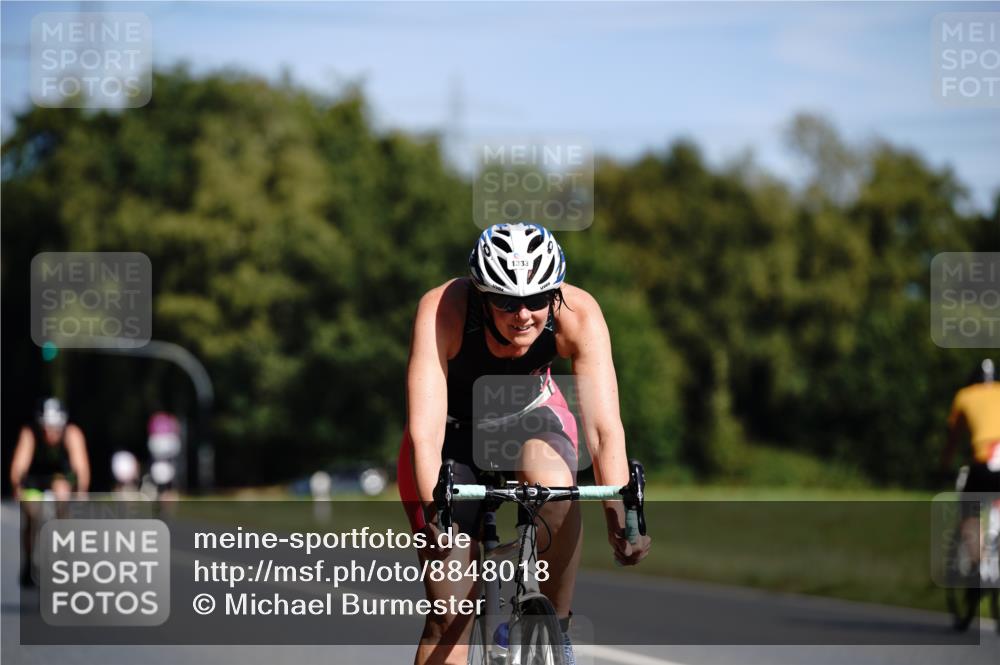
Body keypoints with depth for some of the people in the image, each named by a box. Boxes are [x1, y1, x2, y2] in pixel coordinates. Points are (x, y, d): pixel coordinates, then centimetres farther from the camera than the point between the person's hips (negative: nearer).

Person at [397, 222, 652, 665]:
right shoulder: (441, 312, -34)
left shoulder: (579, 315, -29)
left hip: (532, 420, 1)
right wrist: (434, 509, -54)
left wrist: (619, 513, -48)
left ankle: (556, 628, -16)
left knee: (553, 483, -36)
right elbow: (424, 430, -40)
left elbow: (604, 427, -35)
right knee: (449, 616, -9)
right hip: (454, 433, -1)